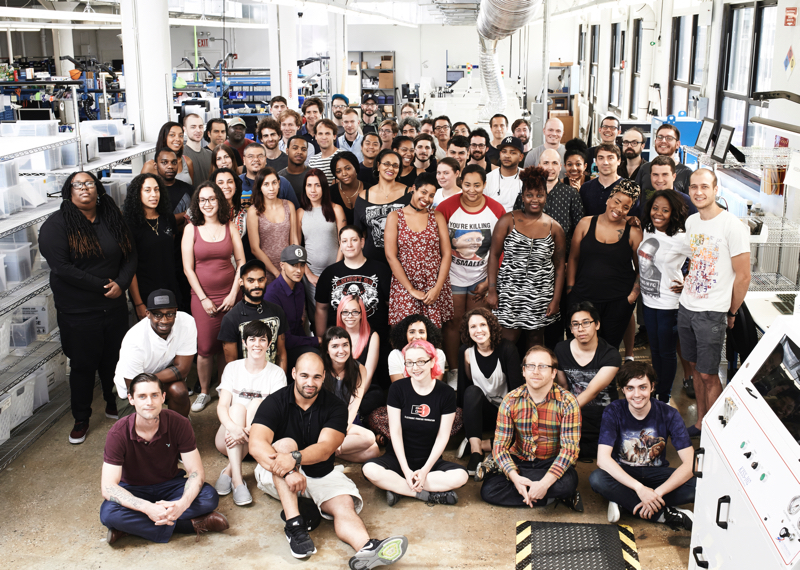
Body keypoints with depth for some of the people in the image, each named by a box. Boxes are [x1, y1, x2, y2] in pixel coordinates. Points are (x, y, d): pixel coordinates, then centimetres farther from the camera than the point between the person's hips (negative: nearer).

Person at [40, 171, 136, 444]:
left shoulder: (112, 219, 6)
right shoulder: (57, 224, -10)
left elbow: (130, 256, 6)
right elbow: (61, 267, -19)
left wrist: (120, 284, -13)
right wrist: (102, 285, -18)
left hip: (114, 307, 4)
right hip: (77, 312, -4)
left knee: (114, 360, 15)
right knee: (83, 365, 6)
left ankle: (114, 405, 37)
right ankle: (81, 419, 24)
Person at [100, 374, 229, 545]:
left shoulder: (179, 424, -17)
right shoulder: (117, 434, -21)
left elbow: (196, 472, -16)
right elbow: (108, 487, -25)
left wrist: (182, 504, -38)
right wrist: (148, 508, -41)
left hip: (170, 485, 2)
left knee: (210, 497, -27)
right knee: (109, 513, -35)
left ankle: (132, 526, -25)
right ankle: (190, 525, -27)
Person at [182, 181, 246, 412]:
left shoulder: (230, 228, 4)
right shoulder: (191, 229, 0)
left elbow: (241, 262, 5)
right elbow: (188, 268, -2)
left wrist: (234, 293, -4)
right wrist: (203, 298, -7)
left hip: (229, 295, 1)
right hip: (202, 296, -1)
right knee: (205, 347, -2)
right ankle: (204, 392, 15)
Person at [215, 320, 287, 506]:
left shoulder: (276, 373, 2)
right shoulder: (233, 368, 5)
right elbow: (222, 406, -7)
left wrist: (249, 430, -31)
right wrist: (233, 427, -31)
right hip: (228, 439, 1)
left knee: (258, 403, -25)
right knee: (237, 406, -27)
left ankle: (229, 471, -31)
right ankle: (237, 478, -41)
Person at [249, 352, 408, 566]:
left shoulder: (335, 407, -6)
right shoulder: (275, 402, -9)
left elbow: (324, 449, -20)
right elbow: (256, 444, -24)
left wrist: (295, 458, -41)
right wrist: (287, 471, -40)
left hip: (320, 474, 2)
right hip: (277, 478, -1)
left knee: (345, 504, -26)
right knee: (285, 444, -30)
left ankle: (367, 548, -56)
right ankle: (294, 525, -35)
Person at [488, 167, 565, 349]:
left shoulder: (554, 228, 4)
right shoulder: (507, 221, -1)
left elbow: (559, 267, 7)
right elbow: (494, 255, 0)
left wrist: (556, 300, 2)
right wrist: (492, 291, -5)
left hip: (541, 298, 2)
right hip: (509, 294, -2)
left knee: (535, 343, 9)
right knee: (508, 342, -4)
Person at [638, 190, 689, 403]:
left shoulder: (681, 238, -20)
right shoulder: (647, 230, 1)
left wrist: (688, 284, -13)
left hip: (668, 304, -6)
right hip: (648, 300, 6)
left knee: (667, 352, 8)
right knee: (654, 349, 20)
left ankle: (664, 398, 22)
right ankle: (656, 390, 35)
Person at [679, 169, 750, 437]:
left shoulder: (732, 226, -15)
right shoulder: (691, 221, 6)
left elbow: (743, 276, -11)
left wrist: (731, 313, -4)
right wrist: (687, 282, 11)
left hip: (712, 313, -6)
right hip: (686, 307, 6)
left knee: (708, 375, -1)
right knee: (695, 367, 15)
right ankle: (699, 422, 28)